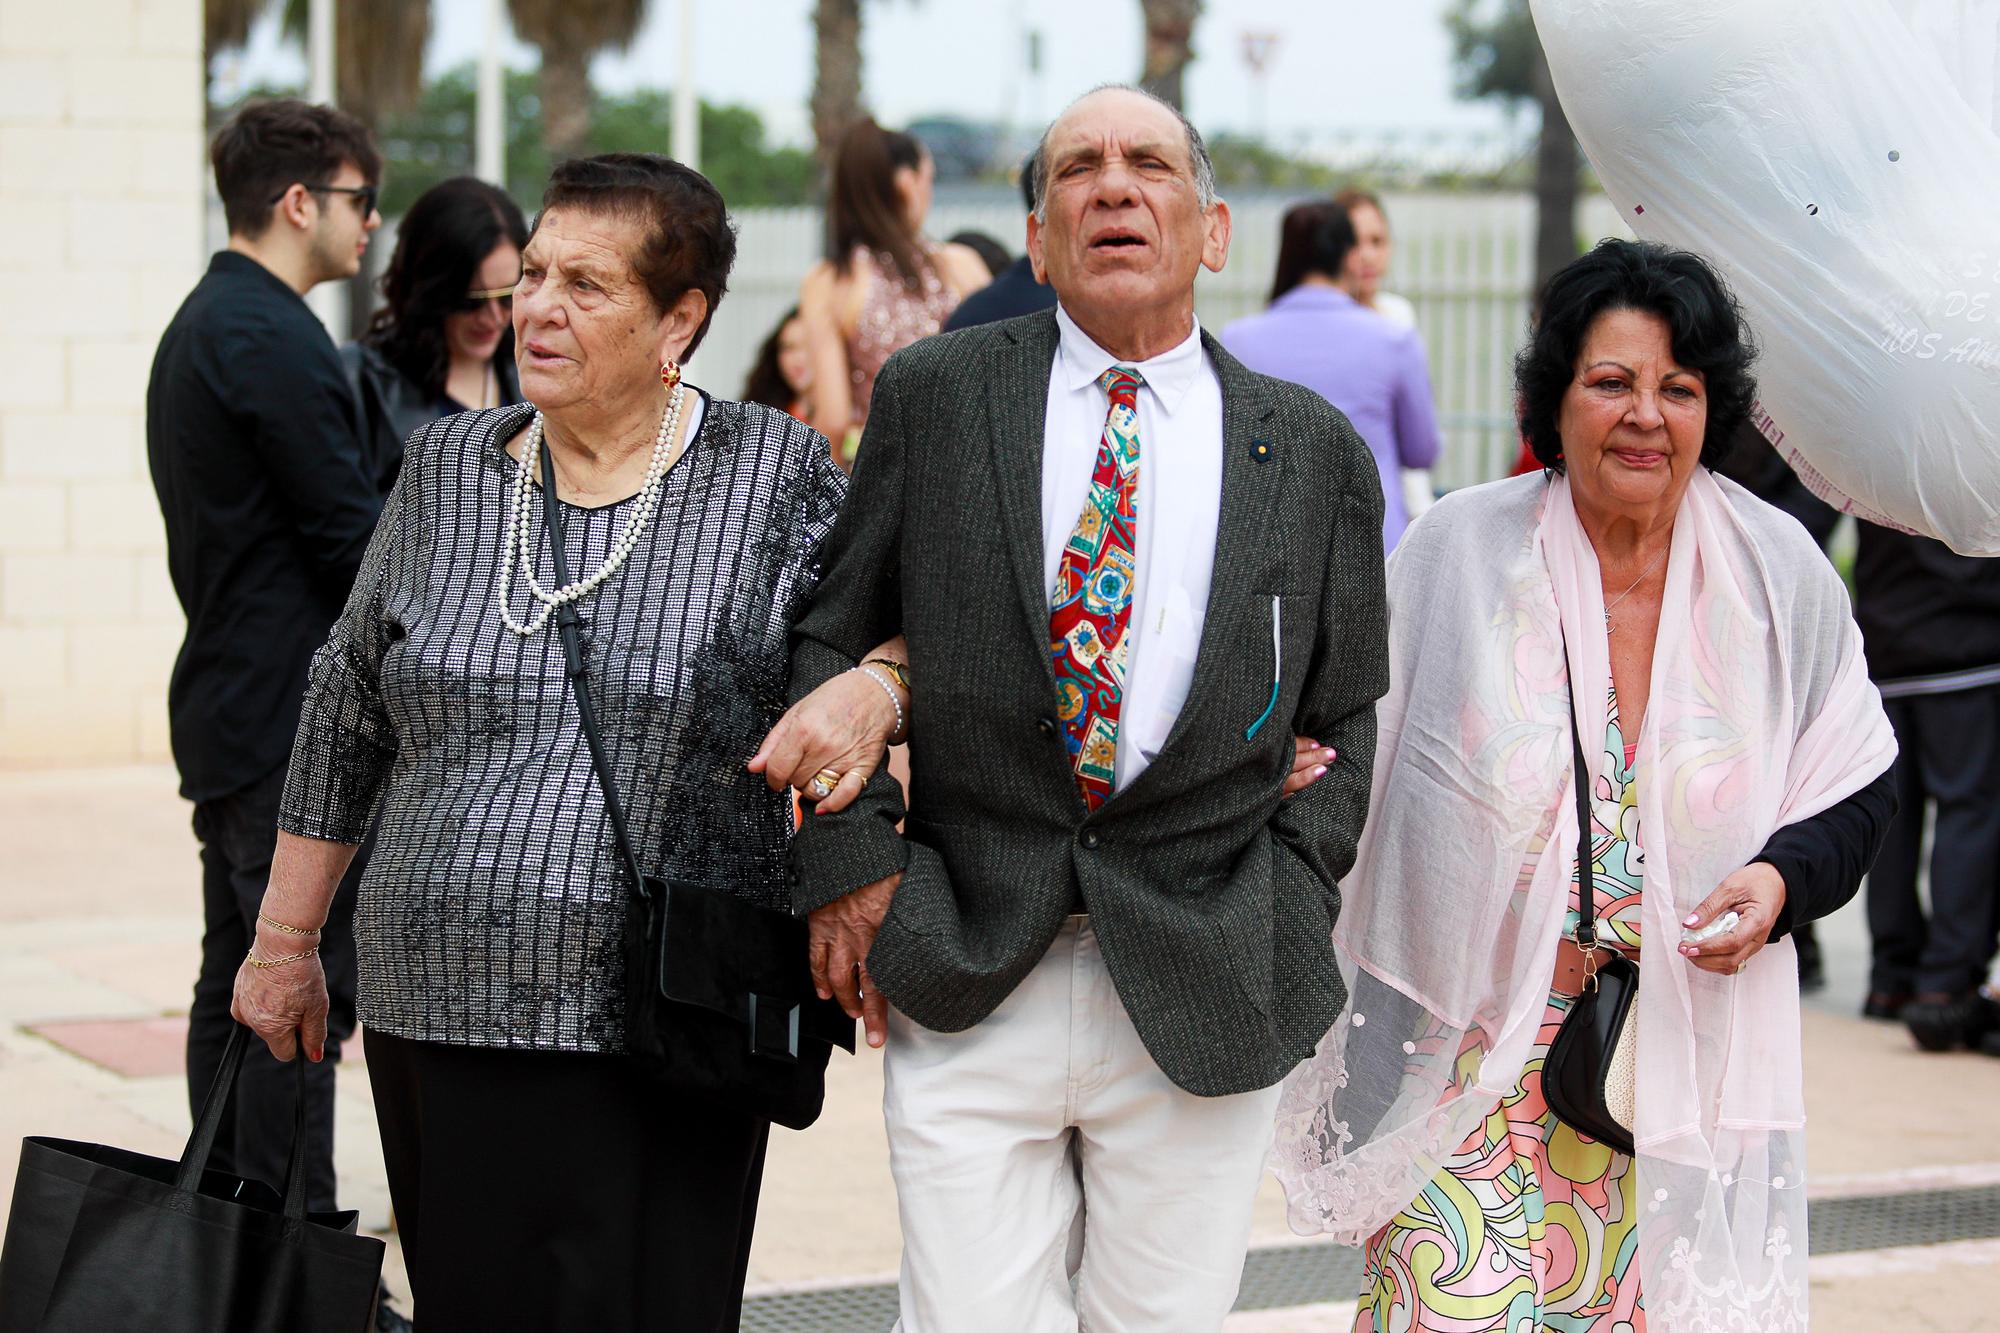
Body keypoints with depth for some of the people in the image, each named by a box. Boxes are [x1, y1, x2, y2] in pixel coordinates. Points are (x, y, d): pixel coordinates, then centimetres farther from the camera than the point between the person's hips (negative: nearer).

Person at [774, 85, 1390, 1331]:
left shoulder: (1315, 451, 5)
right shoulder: (934, 396, 4)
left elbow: (1353, 718, 12)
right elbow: (824, 639, 10)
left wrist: (1288, 914, 1)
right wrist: (848, 858, 0)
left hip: (1208, 992, 1)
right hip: (965, 979, 0)